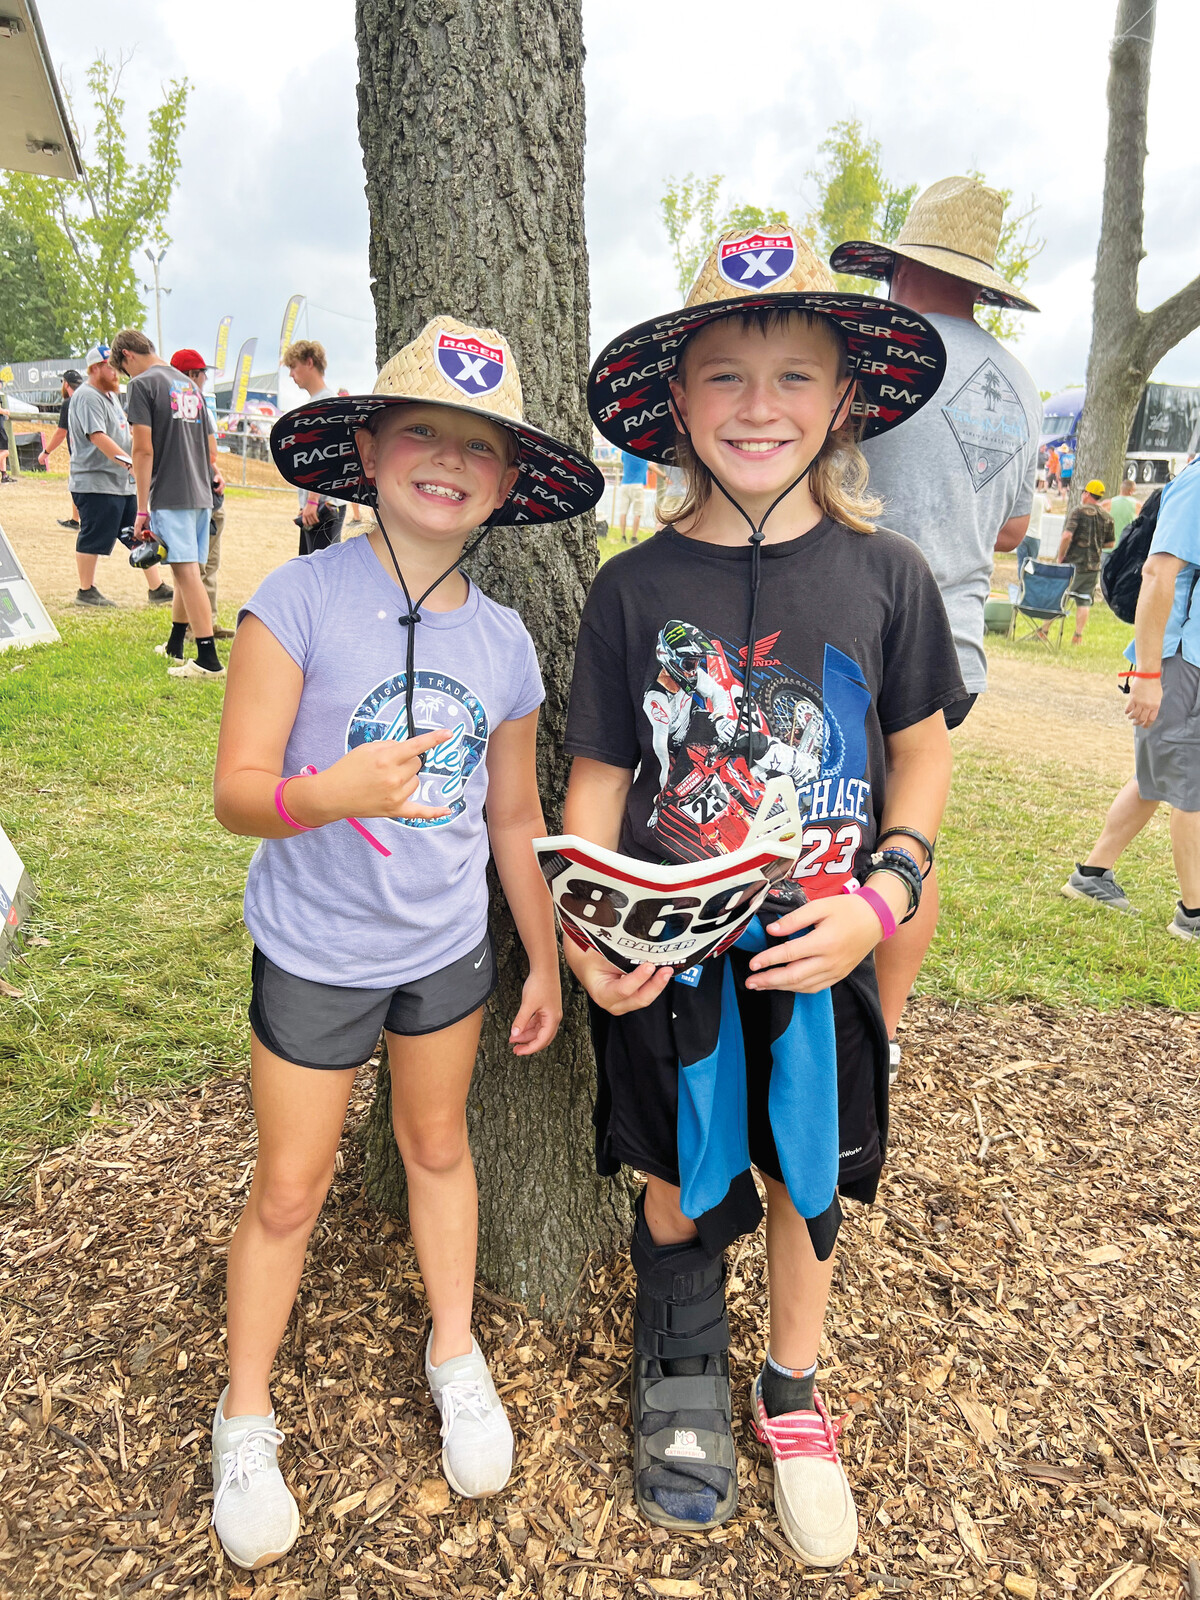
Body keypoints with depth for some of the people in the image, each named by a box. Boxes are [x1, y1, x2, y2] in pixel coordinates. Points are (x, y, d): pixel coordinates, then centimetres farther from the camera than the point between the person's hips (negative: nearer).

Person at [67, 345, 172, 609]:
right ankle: (86, 591, 9)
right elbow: (98, 437, -25)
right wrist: (129, 461, -33)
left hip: (124, 482, 10)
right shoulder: (87, 397, -13)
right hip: (95, 482, -10)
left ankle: (157, 589, 11)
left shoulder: (112, 395, 19)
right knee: (93, 538, -3)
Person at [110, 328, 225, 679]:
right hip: (201, 493, 8)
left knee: (187, 571, -9)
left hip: (170, 494, -8)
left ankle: (208, 659, -13)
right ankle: (174, 646, 31)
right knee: (185, 569, 16)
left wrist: (142, 509, -10)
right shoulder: (189, 384, 18)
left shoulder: (142, 384, -5)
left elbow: (143, 449, -11)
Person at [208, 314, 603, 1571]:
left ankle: (454, 1353, 44)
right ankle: (245, 1417, 36)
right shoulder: (301, 598, -17)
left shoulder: (504, 643, -4)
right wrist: (329, 793, -41)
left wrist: (545, 963, 9)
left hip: (448, 947, 4)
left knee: (437, 1144, 21)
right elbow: (237, 790, -20)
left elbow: (515, 820, 5)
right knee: (289, 1190, 11)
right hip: (315, 953, -3)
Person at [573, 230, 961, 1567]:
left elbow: (922, 751, 3)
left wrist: (882, 895, -11)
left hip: (816, 955, 1)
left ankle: (791, 1394, 47)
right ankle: (683, 1379, 47)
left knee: (808, 1179, 19)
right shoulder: (635, 587, -8)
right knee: (679, 1184, 16)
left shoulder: (885, 576, -6)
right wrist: (584, 932, -16)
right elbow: (597, 780, -3)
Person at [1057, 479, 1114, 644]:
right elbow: (1110, 544, 15)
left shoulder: (1079, 511, -7)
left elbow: (1067, 536, -18)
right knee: (1084, 600, 7)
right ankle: (1078, 636, 6)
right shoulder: (1107, 518, 7)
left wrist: (1060, 558, -8)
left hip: (1072, 561, -3)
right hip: (1092, 565, 3)